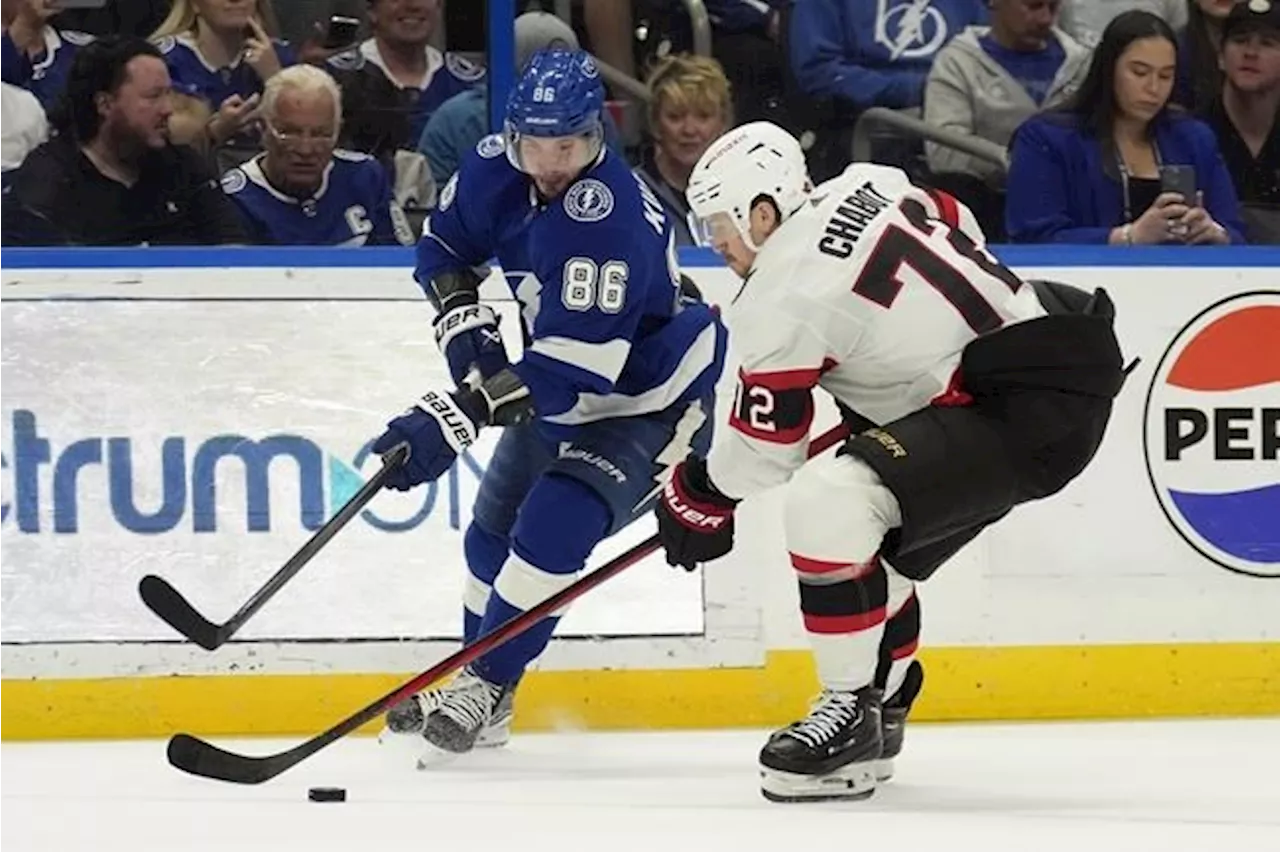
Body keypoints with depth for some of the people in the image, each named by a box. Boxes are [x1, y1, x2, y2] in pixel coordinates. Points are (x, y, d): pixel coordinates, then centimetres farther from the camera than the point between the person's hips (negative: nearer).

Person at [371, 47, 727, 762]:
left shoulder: (607, 224, -37)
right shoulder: (496, 168, -13)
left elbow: (570, 371, -41)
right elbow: (444, 245, 8)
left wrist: (455, 420, -46)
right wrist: (465, 324, -11)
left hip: (649, 402, -9)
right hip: (561, 398, 9)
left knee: (552, 529, -25)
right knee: (494, 530, 16)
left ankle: (484, 688, -13)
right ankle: (481, 700, 30)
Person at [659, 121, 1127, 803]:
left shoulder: (781, 296, -12)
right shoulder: (867, 185, 9)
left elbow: (764, 447, -3)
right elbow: (964, 232, 26)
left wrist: (698, 500, 15)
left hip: (1025, 409, -11)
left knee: (827, 503, -21)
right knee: (879, 542, 25)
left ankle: (854, 714, -13)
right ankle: (882, 706, 37)